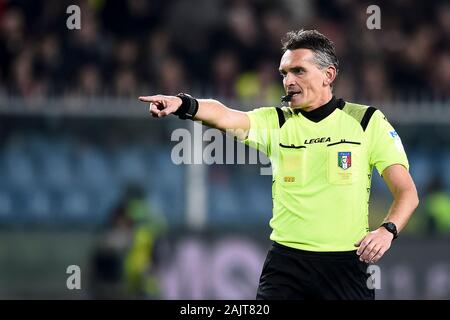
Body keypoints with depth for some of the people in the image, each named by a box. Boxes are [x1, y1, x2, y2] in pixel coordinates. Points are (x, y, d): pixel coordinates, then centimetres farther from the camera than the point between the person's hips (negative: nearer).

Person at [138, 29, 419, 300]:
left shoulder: (368, 121, 1)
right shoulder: (275, 122, 6)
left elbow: (407, 192, -1)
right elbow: (224, 116, -14)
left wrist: (388, 230, -21)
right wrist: (184, 104, -35)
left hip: (346, 262, -1)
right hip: (286, 261, 1)